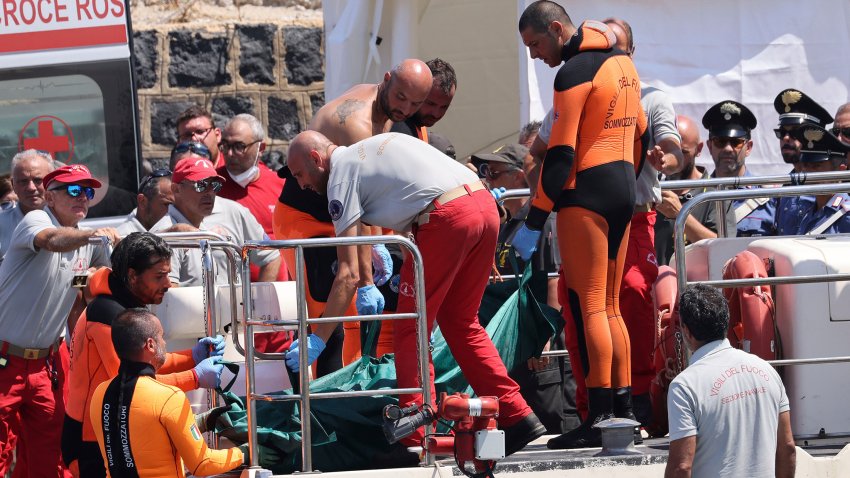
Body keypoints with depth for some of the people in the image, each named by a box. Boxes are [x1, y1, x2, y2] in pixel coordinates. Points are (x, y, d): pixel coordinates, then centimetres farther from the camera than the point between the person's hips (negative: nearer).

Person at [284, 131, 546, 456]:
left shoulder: (341, 175, 5)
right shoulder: (373, 147, 30)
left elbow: (349, 274, 0)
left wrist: (318, 338, 2)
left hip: (447, 218, -8)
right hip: (485, 205, 8)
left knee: (411, 331, 3)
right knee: (459, 322, 20)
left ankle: (417, 441, -2)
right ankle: (517, 419, 18)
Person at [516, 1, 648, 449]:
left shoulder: (575, 71, -12)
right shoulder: (622, 62, 14)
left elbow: (560, 154, -16)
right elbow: (638, 134, 20)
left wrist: (534, 221, -15)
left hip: (587, 194, -9)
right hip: (623, 190, 9)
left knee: (589, 306, -8)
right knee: (610, 307, 12)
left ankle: (600, 417, -12)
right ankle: (624, 408, 9)